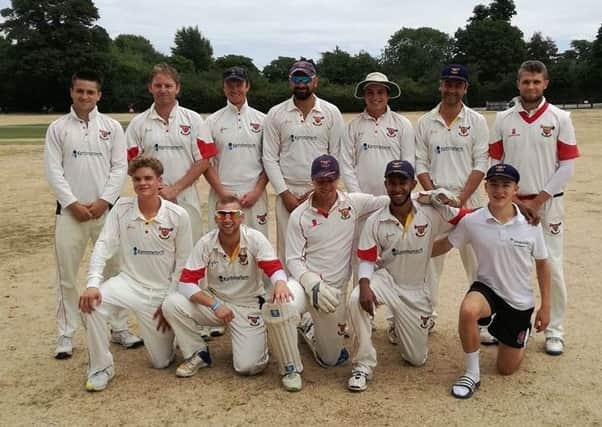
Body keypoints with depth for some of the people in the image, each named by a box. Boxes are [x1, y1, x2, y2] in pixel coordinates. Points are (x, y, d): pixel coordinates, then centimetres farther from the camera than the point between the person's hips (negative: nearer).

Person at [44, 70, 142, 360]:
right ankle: (65, 335, 15)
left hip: (106, 209, 1)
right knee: (66, 275, 4)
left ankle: (119, 328, 18)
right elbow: (53, 170, -1)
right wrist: (73, 203, -10)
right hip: (70, 211, 0)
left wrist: (103, 201, -10)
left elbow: (120, 167, 0)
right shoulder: (57, 128, 5)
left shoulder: (112, 126, 5)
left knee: (114, 270, 6)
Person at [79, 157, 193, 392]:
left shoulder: (178, 215, -11)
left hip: (162, 290, -1)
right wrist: (93, 283, -27)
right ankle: (101, 368, -8)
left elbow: (183, 263, -4)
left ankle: (168, 332, 41)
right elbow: (103, 246, -12)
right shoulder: (122, 208, -7)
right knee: (91, 303, -30)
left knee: (162, 361, 5)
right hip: (129, 282, 1)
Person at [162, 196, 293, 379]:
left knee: (248, 366, -17)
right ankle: (198, 353, 0)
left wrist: (280, 283, -49)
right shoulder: (205, 243, -14)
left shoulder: (255, 239, -16)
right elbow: (186, 282, -16)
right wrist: (215, 304, -28)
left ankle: (257, 339, 20)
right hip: (214, 301, 2)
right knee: (171, 304, -22)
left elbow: (275, 268, -24)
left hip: (249, 306, -2)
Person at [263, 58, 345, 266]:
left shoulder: (332, 113, 3)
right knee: (287, 248, 4)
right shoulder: (276, 114, 4)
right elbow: (270, 158, 2)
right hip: (287, 192, 1)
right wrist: (285, 194, -6)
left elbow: (337, 156, 1)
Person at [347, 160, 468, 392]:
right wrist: (365, 286, -29)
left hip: (416, 290, 1)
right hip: (386, 281, -1)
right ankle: (363, 365, -18)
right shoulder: (374, 221, -10)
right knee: (356, 300, -36)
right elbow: (366, 260, -10)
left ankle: (400, 328, 42)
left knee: (417, 359, 7)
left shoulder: (432, 214, -12)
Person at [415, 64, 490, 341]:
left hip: (467, 199, -1)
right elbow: (420, 164, 5)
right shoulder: (425, 123, 7)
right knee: (430, 259, 6)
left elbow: (481, 164, -3)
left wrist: (461, 199, -13)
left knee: (477, 260, -1)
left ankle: (485, 321, 7)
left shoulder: (476, 121, 3)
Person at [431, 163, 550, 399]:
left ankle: (522, 334, 45)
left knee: (506, 369, 10)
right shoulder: (472, 221, -14)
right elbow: (444, 245, 0)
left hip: (520, 300, 1)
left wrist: (545, 306, 2)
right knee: (468, 311, -39)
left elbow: (542, 265, 0)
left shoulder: (531, 225, -12)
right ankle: (472, 374, -15)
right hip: (487, 288, -1)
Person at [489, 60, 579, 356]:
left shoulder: (560, 118, 0)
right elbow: (494, 163, 5)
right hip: (511, 203, 2)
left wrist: (538, 201, -8)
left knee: (552, 267, -1)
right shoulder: (503, 119, 4)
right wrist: (514, 199, -4)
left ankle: (555, 331, 12)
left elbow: (567, 165, -3)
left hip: (548, 203, -1)